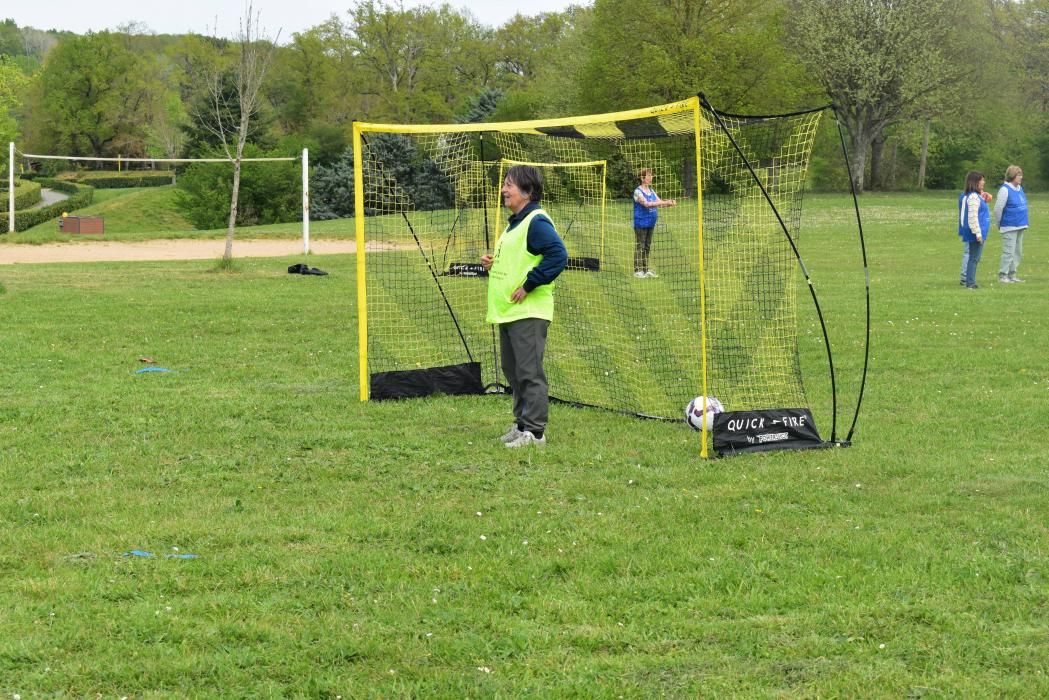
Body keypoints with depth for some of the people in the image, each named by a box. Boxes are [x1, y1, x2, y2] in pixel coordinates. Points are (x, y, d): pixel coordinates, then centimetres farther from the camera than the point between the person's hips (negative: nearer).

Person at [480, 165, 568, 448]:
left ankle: (534, 430, -4)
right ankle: (522, 423, 24)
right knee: (512, 370, 15)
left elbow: (558, 255, -25)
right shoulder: (514, 223, 17)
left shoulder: (536, 222, -14)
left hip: (528, 312, -10)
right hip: (507, 312, 10)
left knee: (529, 372, -7)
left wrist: (529, 285, -21)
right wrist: (492, 263, 8)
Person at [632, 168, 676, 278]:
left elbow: (659, 202, 8)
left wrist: (669, 203, -14)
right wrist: (665, 203, -28)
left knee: (647, 247, 11)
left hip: (650, 223, 7)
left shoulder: (651, 191, 11)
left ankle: (646, 270, 16)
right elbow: (646, 204, -23)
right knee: (640, 247, -4)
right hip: (641, 223, -7)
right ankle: (638, 270, 0)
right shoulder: (638, 192, -12)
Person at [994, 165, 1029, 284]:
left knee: (1018, 252, 12)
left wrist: (1023, 222, 18)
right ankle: (1003, 275, -3)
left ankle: (1012, 275, 19)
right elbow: (998, 208, -13)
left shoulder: (1020, 188, 10)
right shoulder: (1005, 190, -14)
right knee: (1009, 252, -9)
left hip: (1020, 227, 8)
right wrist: (999, 224, -3)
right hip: (1009, 228, -8)